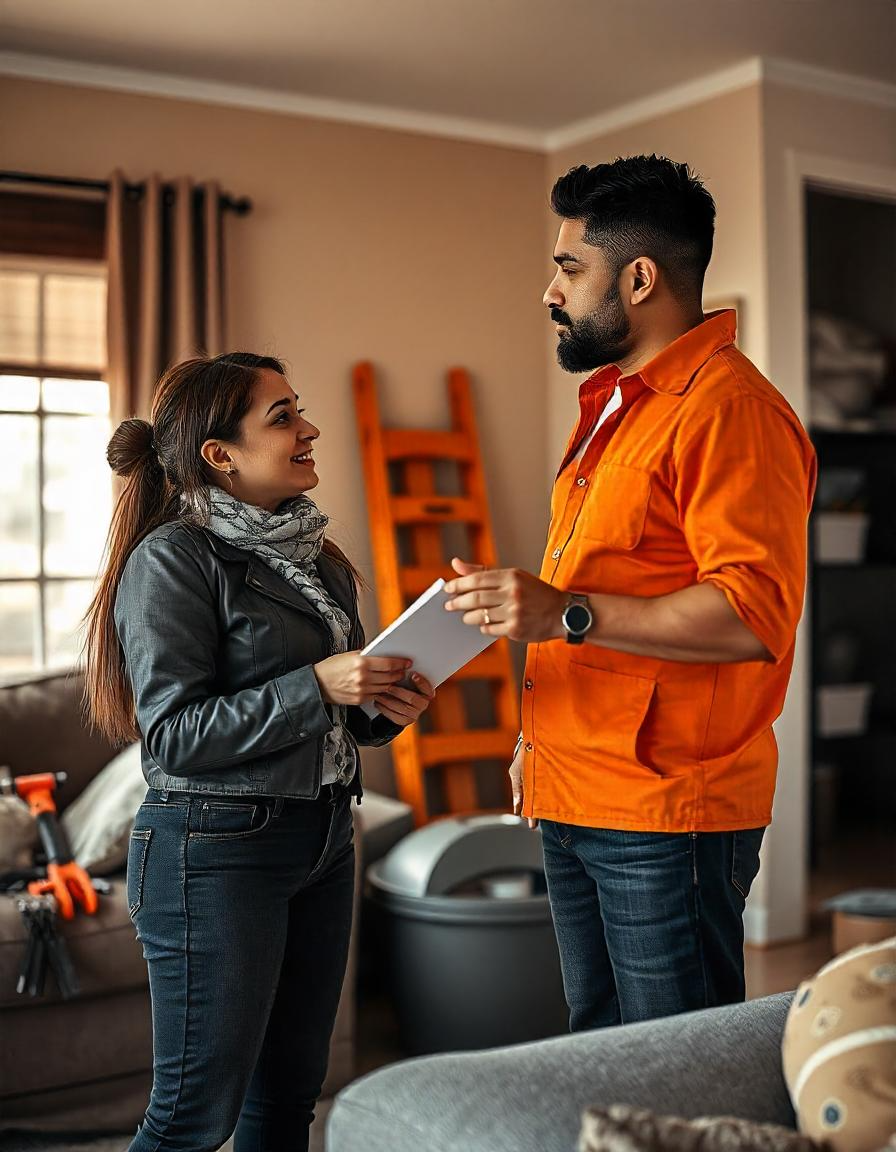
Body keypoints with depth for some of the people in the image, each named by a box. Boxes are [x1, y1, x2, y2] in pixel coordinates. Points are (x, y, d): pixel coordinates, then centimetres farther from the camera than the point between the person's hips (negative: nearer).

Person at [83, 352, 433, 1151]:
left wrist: (381, 707, -1)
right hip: (218, 850, -7)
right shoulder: (173, 558, -11)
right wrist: (317, 686, -22)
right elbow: (174, 734, -16)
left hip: (322, 840, 8)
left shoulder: (315, 558, 12)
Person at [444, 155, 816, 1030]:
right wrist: (539, 732, 21)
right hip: (574, 806, 10)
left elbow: (758, 614, -24)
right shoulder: (614, 406, 18)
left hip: (668, 817, -10)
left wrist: (568, 613, -27)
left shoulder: (729, 407, -14)